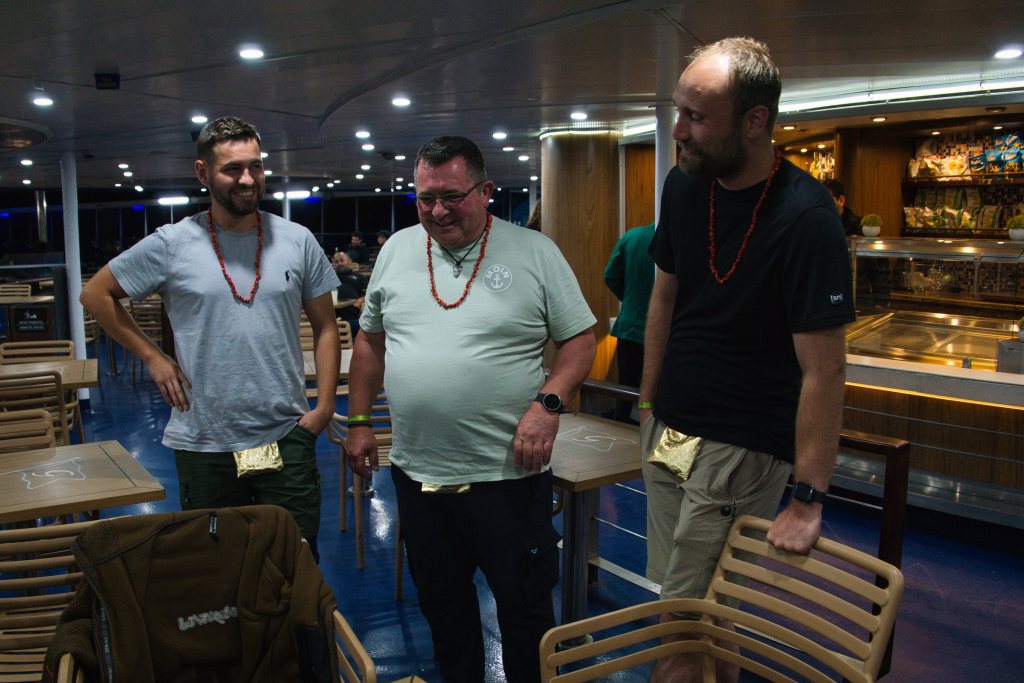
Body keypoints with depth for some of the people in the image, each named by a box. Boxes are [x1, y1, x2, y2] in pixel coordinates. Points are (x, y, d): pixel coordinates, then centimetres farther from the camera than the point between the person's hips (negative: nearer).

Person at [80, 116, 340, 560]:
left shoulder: (298, 241, 1)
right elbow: (95, 295, 7)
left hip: (288, 439, 1)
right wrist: (151, 356, 0)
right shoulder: (171, 245, -4)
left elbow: (325, 327, 7)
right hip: (203, 445, 0)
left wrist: (325, 404, -2)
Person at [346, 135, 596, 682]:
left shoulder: (534, 253, -5)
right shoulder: (396, 251, 7)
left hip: (507, 471, -4)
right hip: (416, 471, 4)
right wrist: (359, 421, 11)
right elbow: (370, 341, 14)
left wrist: (549, 402, -18)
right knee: (442, 604, 21)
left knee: (525, 606, 10)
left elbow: (580, 339, -3)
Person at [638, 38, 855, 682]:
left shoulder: (805, 218, -21)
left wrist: (808, 500, -19)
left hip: (743, 451, -6)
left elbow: (824, 371, -20)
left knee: (690, 628, 0)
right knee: (673, 597, 17)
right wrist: (649, 400, 12)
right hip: (670, 431, 7)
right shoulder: (685, 185, 0)